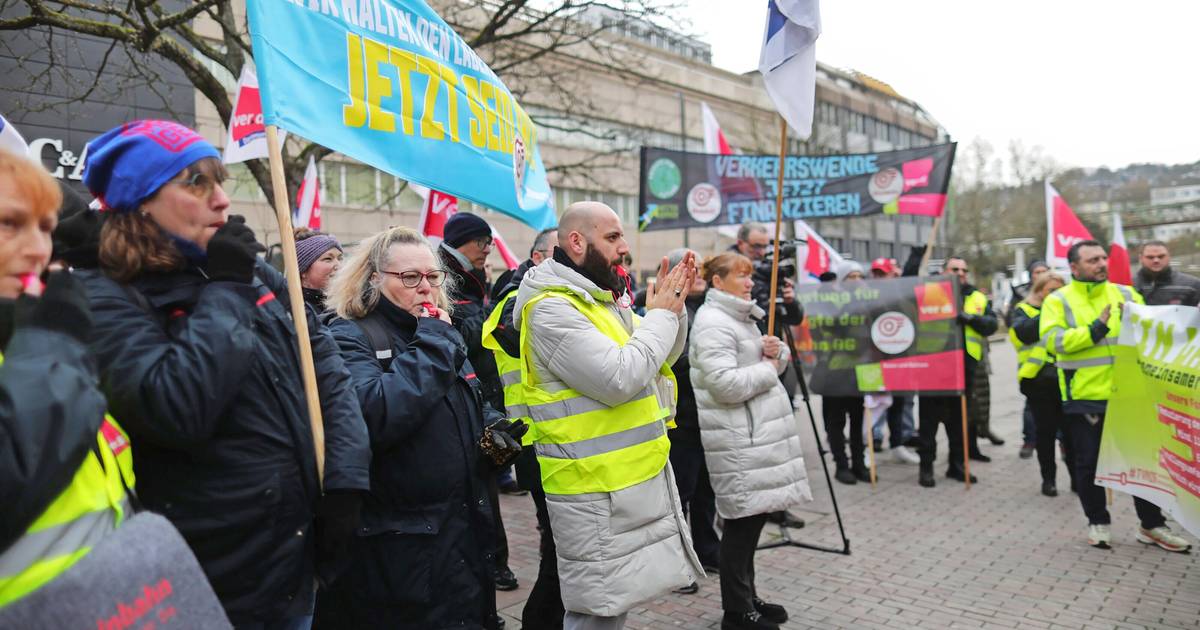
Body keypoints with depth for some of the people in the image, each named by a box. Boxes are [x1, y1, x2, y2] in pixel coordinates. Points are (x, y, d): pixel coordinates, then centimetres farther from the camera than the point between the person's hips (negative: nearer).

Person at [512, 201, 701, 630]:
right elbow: (620, 379, -28)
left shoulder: (604, 297, 10)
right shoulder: (552, 309, -19)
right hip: (596, 488, -9)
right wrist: (661, 315, -15)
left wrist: (673, 307, 2)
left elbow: (658, 362, 17)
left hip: (636, 477, 9)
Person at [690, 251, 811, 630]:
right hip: (737, 439, -10)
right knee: (742, 517, -4)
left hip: (758, 432, 10)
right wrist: (767, 370, -11)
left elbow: (773, 364, 24)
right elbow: (726, 384, -25)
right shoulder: (712, 322, -14)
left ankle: (747, 598, 26)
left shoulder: (741, 316, 18)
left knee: (753, 515, 14)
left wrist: (777, 351, 1)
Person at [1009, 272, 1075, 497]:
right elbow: (1021, 332, -16)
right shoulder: (1025, 310, 4)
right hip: (1039, 379, -2)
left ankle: (1077, 477, 14)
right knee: (1046, 431, 6)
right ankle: (1048, 478, 17)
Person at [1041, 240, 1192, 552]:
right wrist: (1095, 330, -22)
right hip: (1084, 396, -3)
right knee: (1089, 462, 7)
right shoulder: (1059, 300, -3)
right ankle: (1098, 522, 23)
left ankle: (1151, 525, 22)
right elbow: (1053, 340, -16)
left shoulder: (1125, 293, 9)